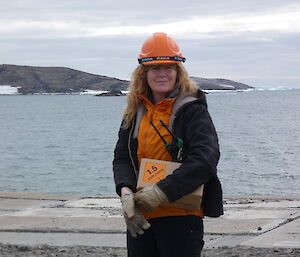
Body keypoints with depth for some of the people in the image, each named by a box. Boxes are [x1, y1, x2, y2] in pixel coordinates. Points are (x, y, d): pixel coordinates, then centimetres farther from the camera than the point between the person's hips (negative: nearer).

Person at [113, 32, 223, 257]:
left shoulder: (193, 110, -6)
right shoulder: (135, 113, 11)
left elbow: (205, 160, -17)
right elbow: (121, 158, 7)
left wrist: (162, 192, -23)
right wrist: (126, 191, -14)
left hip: (182, 216, -5)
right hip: (140, 217, 5)